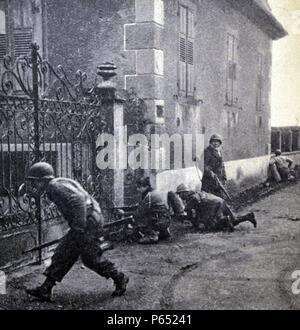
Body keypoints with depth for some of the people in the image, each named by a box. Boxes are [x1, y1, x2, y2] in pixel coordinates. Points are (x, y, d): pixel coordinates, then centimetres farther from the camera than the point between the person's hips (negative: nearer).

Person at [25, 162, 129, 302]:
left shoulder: (57, 186, -15)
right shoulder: (53, 189, 17)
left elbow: (79, 199, -28)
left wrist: (79, 226, -25)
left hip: (89, 221, -10)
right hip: (85, 223, 10)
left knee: (91, 258, -2)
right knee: (63, 253, 7)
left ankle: (119, 279, 15)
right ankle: (45, 290, 7)